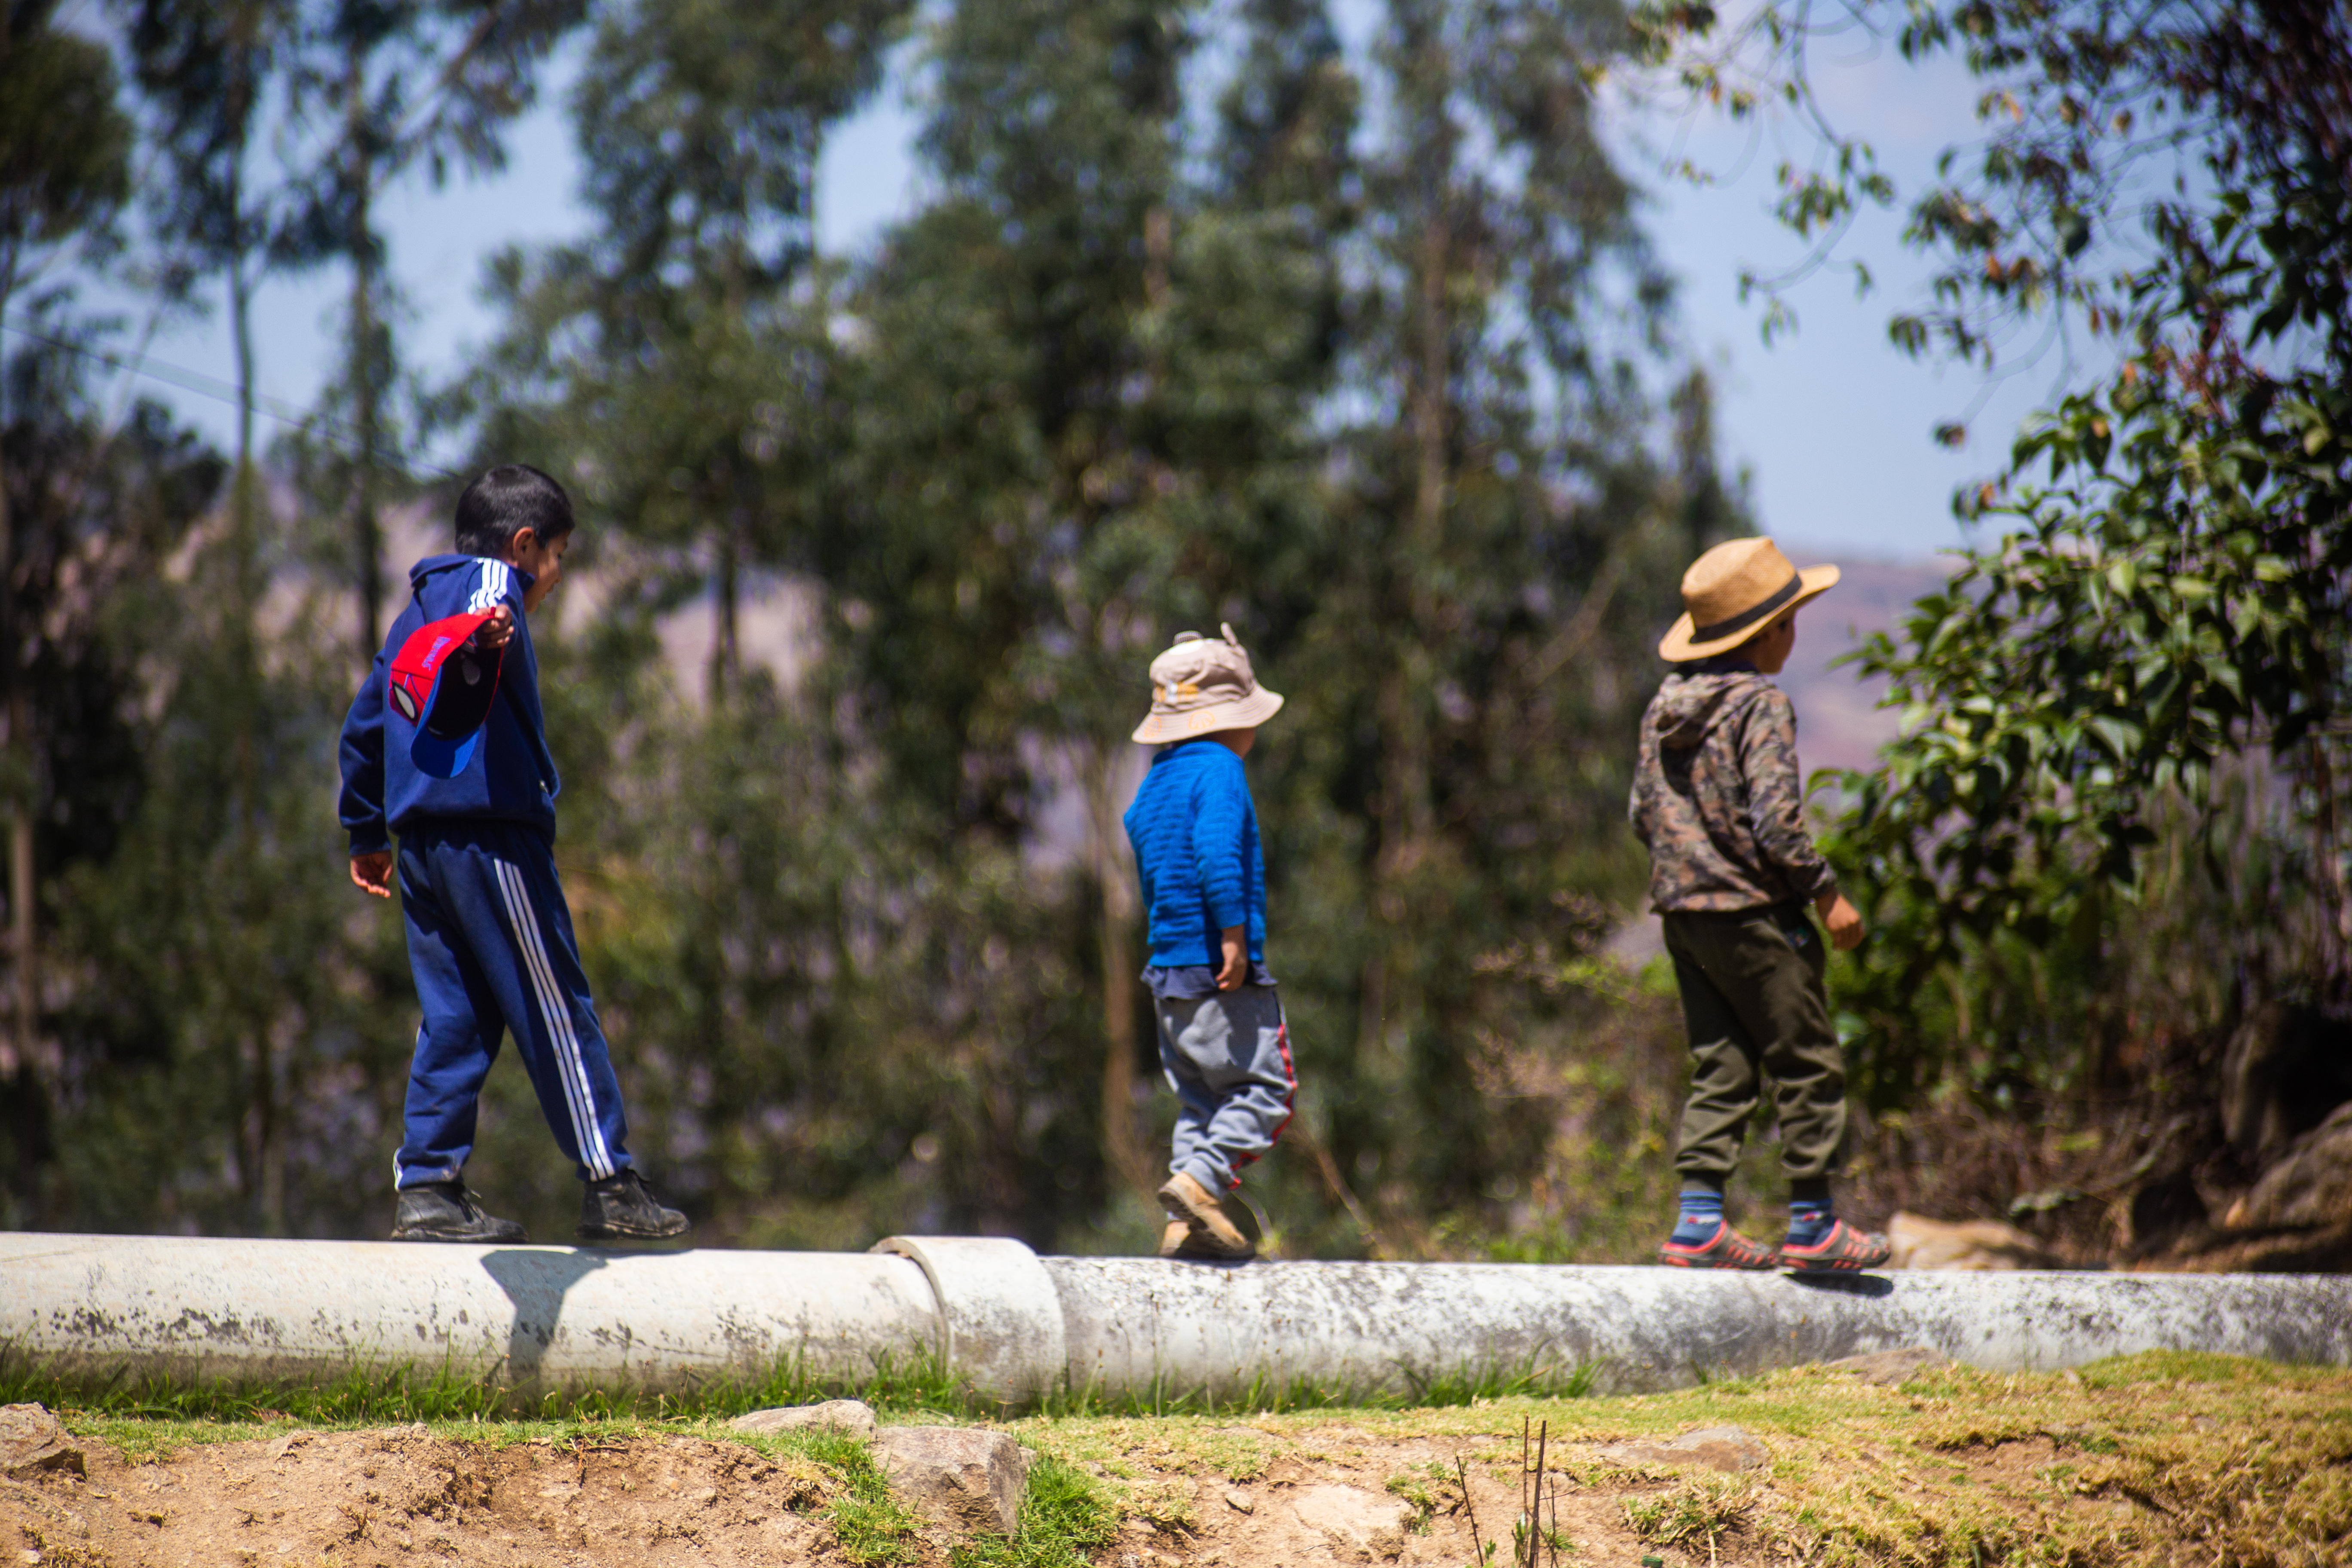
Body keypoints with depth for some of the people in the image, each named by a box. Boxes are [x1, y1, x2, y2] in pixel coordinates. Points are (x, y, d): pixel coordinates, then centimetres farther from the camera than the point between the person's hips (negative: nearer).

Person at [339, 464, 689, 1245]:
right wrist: (477, 637, -51)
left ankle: (426, 1187, 4)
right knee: (555, 1010, -4)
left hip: (422, 841, 9)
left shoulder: (416, 612, 24)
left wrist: (366, 834, 35)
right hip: (491, 830, -8)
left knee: (455, 1018, 9)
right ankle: (609, 1184, -1)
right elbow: (470, 624, -27)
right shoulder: (492, 581, -2)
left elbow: (364, 721, 27)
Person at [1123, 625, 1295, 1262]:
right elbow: (1217, 852, -23)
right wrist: (1236, 935, -23)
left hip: (1168, 970, 8)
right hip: (1221, 970, -8)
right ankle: (1203, 1182, -18)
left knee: (1199, 1098, 10)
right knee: (1265, 1086, -3)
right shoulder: (1219, 769, -9)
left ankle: (1187, 1221, 3)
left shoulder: (1150, 788, 18)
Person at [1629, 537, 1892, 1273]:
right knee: (1807, 1066, 1)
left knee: (1721, 1067, 11)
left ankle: (1698, 1220, 4)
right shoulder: (1761, 704, -13)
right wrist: (1826, 893, -11)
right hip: (1751, 910, -8)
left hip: (1682, 909, 8)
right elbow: (1776, 820, -19)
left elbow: (1644, 812, 14)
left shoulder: (1666, 706, 10)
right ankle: (1813, 1226, 2)